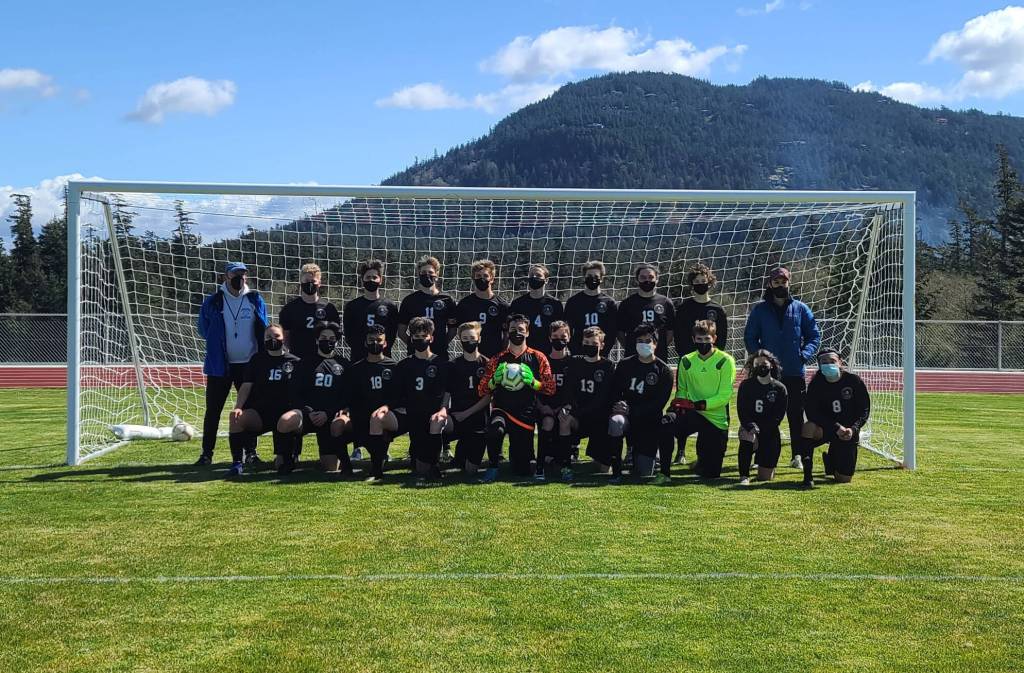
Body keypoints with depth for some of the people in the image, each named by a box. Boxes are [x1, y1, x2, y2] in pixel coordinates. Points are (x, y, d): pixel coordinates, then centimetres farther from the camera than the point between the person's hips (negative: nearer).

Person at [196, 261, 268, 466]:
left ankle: (250, 451, 17)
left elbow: (264, 330, 7)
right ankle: (207, 453, 8)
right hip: (220, 365, -1)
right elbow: (204, 330, 9)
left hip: (249, 364, 1)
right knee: (213, 410, 1)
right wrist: (218, 345, 5)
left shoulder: (255, 300, 3)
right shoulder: (213, 301, -2)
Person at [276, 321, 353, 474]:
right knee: (285, 422, -35)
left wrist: (328, 413, -11)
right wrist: (308, 412, -10)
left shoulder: (345, 365, 14)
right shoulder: (305, 363, 17)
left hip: (332, 416, -1)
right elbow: (297, 394, 10)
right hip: (308, 412, 1)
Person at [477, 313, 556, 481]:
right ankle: (493, 465, -11)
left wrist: (532, 382, -15)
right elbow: (482, 390, 9)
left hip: (525, 415, 1)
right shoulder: (497, 359, 9)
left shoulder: (538, 358, 7)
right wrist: (495, 380, -11)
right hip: (501, 410, 0)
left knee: (523, 469, 1)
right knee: (495, 428, -39)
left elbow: (551, 388, 2)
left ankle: (515, 452, 38)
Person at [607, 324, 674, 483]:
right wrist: (617, 405, -20)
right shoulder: (624, 365, 5)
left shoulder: (664, 371, -3)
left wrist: (631, 411, -21)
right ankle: (616, 471, -23)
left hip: (649, 423, -1)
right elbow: (614, 391, 4)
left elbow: (658, 404, -11)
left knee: (644, 472, -4)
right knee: (616, 421, -38)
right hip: (627, 416, 1)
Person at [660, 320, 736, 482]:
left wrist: (698, 405, -23)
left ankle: (703, 461, 40)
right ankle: (664, 474, -18)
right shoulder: (687, 361, 5)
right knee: (666, 425, -33)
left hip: (717, 419, -2)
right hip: (693, 414, 2)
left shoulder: (725, 361, -7)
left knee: (711, 474, 1)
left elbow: (724, 396, -13)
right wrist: (676, 405, -7)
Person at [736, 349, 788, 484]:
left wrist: (759, 429, -21)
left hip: (770, 434, 0)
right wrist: (751, 427, -27)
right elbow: (742, 411, -7)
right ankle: (744, 476, -27)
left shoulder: (780, 389, -2)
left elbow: (778, 417, -8)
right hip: (749, 427, 0)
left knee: (765, 478, -2)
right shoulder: (746, 385, 0)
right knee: (747, 436, -39)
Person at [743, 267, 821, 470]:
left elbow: (814, 335, 9)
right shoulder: (759, 310, 5)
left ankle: (797, 455, 10)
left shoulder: (801, 309, 6)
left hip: (795, 372, 0)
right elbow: (749, 337, 8)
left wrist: (804, 354, -6)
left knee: (796, 415, 3)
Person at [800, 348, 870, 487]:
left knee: (844, 479, 0)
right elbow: (812, 413, -19)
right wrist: (836, 428, -29)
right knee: (808, 427, -37)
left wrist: (853, 429, -22)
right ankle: (808, 475, -23)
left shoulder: (853, 380, -10)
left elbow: (864, 410, -5)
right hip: (825, 428, -1)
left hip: (848, 433, 1)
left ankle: (830, 459, 38)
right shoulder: (816, 383, -10)